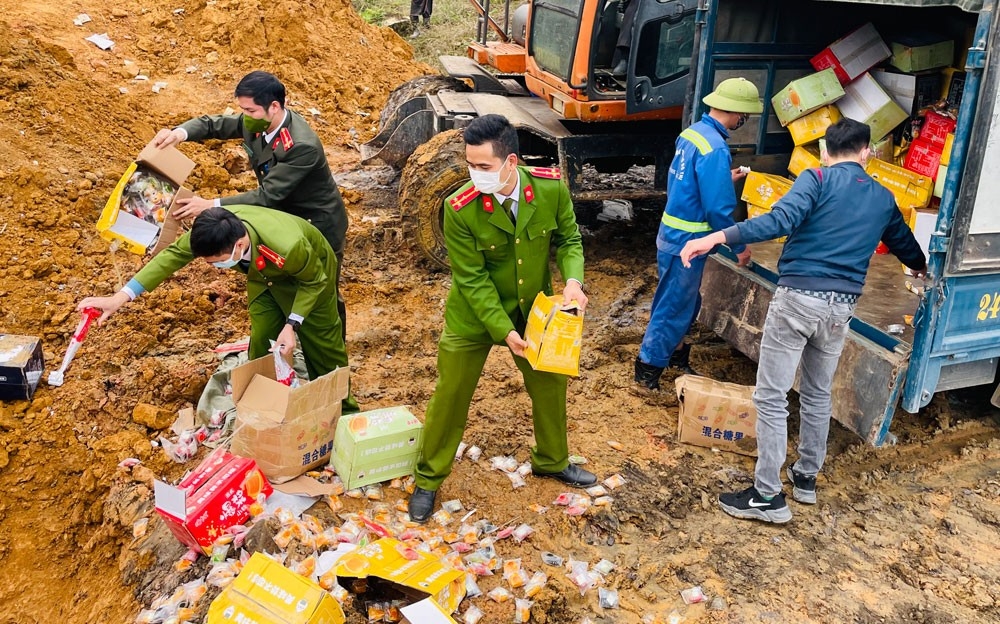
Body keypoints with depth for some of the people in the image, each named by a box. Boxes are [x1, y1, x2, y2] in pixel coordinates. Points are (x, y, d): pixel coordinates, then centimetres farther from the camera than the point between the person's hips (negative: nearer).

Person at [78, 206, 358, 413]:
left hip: (310, 273, -4)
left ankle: (343, 411, 26)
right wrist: (120, 297, -26)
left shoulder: (288, 246, -47)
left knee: (321, 343, 5)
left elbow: (314, 281, -27)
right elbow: (173, 254, -21)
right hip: (265, 274, 5)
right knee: (261, 341, 3)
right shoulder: (216, 229, -34)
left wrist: (292, 324, -32)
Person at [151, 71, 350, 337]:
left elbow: (267, 195, -35)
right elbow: (213, 123, -1)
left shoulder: (302, 145, -36)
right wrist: (179, 132, -23)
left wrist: (211, 205, -37)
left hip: (319, 226, -8)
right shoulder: (256, 122, -12)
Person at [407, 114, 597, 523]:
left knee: (550, 385, 16)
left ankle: (551, 461, 44)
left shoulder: (552, 188, -19)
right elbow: (472, 279, -20)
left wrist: (572, 280, -23)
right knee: (451, 395, 6)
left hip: (533, 309, 3)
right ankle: (428, 480, 27)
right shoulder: (459, 209, -26)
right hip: (474, 316, -3)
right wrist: (504, 331, -24)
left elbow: (568, 239, -4)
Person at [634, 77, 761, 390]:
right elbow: (718, 209, -22)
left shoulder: (692, 132, 4)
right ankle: (648, 369, 16)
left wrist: (724, 178, 23)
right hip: (686, 242, -9)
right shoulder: (715, 149, -23)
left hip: (672, 232, 9)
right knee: (674, 306, 4)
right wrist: (740, 246, -10)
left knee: (686, 300, 23)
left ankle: (675, 350, 39)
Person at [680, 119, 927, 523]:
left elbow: (782, 220, -21)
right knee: (818, 395, 22)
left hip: (798, 297, -5)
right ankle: (807, 477, 35)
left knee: (771, 397, 0)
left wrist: (716, 237, -27)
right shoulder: (883, 199, 15)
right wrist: (922, 266, 57)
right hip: (841, 307, 6)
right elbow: (904, 244, 34)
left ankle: (768, 497, 4)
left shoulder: (817, 179, -1)